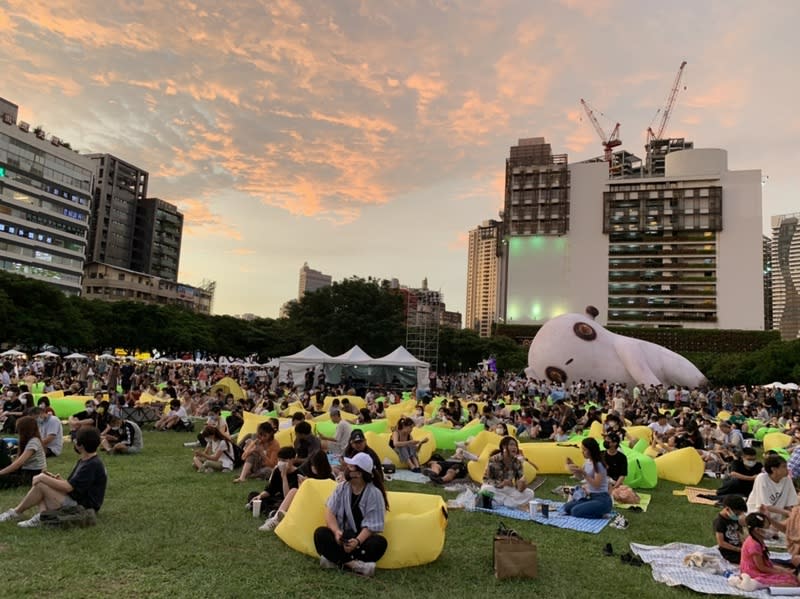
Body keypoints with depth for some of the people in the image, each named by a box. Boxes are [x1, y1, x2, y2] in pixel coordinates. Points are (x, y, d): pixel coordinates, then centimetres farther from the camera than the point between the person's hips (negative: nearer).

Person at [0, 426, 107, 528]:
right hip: (76, 500, 11)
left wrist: (43, 478, -13)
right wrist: (56, 478, -4)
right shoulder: (84, 461, 12)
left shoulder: (93, 465, -21)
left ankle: (16, 512, 8)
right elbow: (71, 485, 13)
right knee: (40, 479, 9)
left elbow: (68, 487, -23)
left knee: (40, 485, -13)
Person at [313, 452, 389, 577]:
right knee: (321, 533, -26)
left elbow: (371, 526, -17)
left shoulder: (374, 494, -13)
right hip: (341, 536, 3)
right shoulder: (341, 488, 0)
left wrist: (357, 541, -34)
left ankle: (335, 560, -31)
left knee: (380, 542, -32)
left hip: (363, 538, -3)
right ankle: (354, 564, -35)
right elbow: (330, 512, -7)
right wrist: (336, 531, -26)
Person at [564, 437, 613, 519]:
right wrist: (573, 468, 1)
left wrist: (584, 473, -32)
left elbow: (596, 485, -24)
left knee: (575, 511, -22)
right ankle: (595, 511, 8)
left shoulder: (599, 465, -18)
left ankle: (599, 514, -3)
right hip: (590, 496, 9)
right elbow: (580, 477, 19)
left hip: (601, 499, -9)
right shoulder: (587, 461, 7)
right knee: (567, 507, -4)